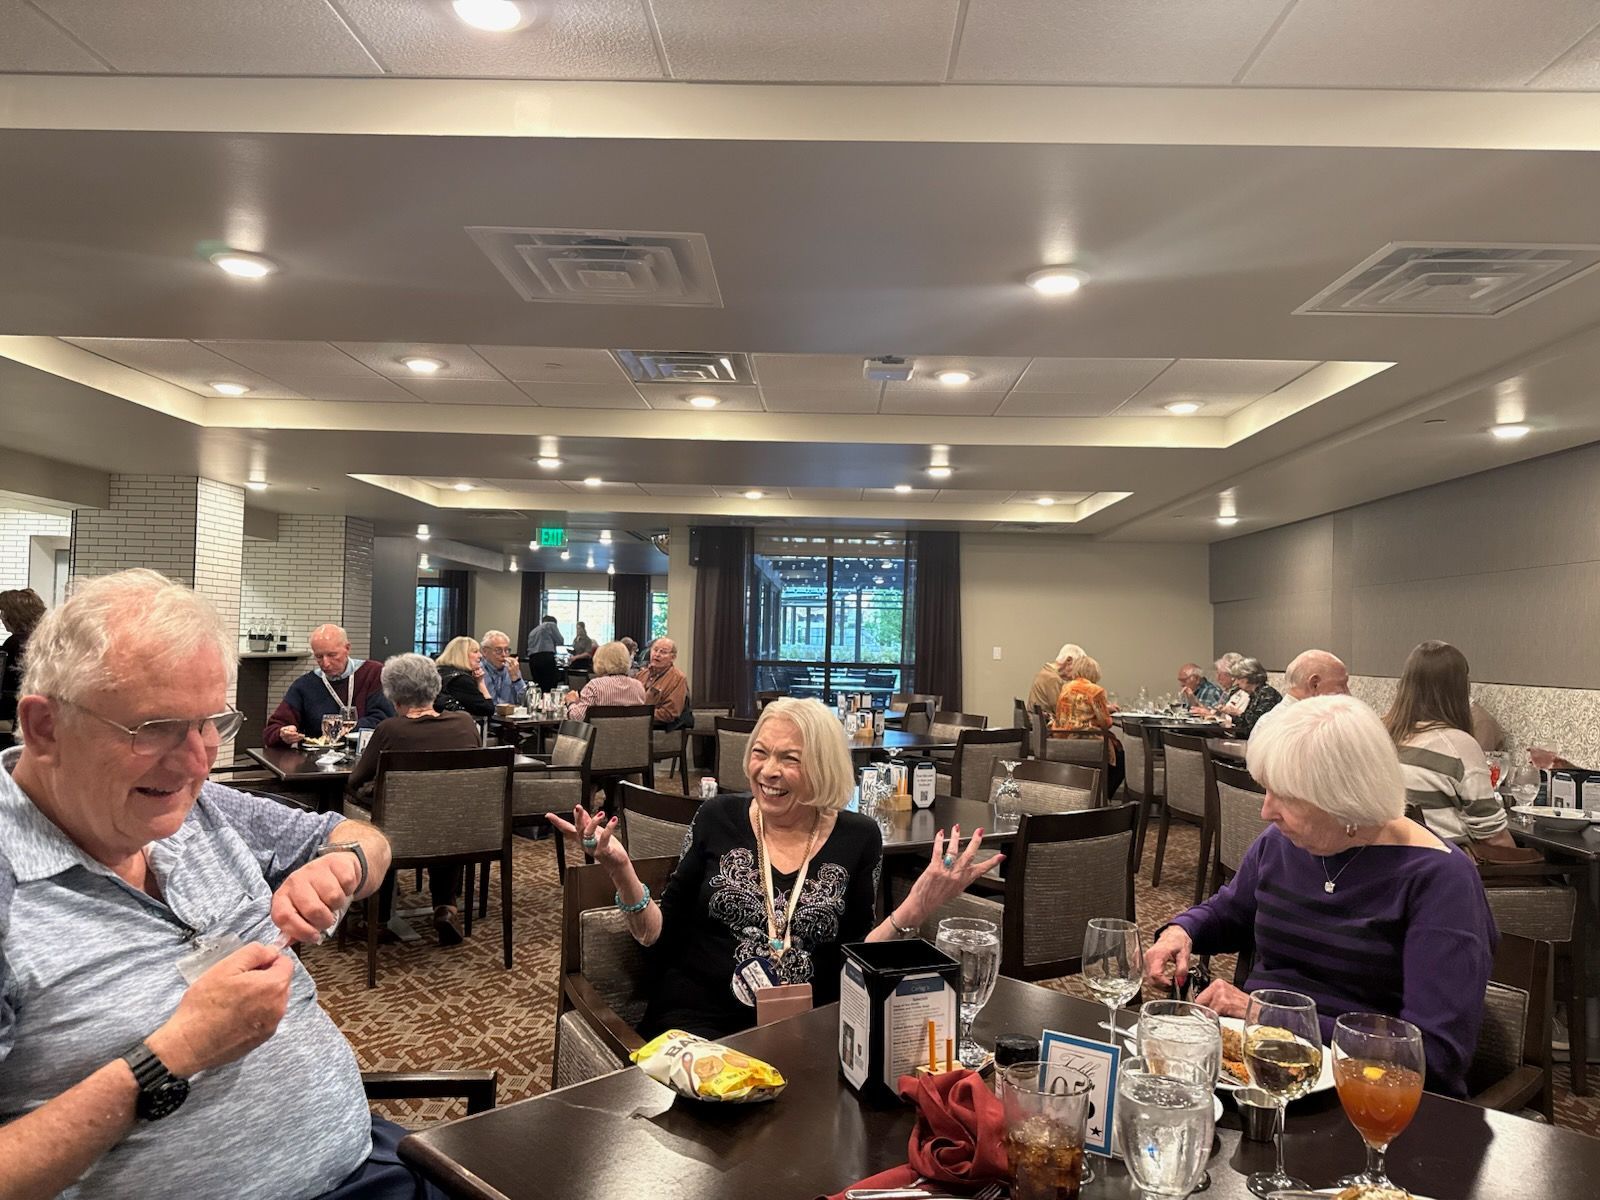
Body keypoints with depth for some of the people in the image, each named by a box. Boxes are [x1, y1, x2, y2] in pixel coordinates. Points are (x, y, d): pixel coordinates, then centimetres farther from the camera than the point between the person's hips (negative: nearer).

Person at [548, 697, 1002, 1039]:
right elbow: (661, 935, 4)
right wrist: (620, 868, -12)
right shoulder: (718, 818, 1)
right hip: (698, 1021, 0)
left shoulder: (857, 838, 1)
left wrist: (915, 909, -15)